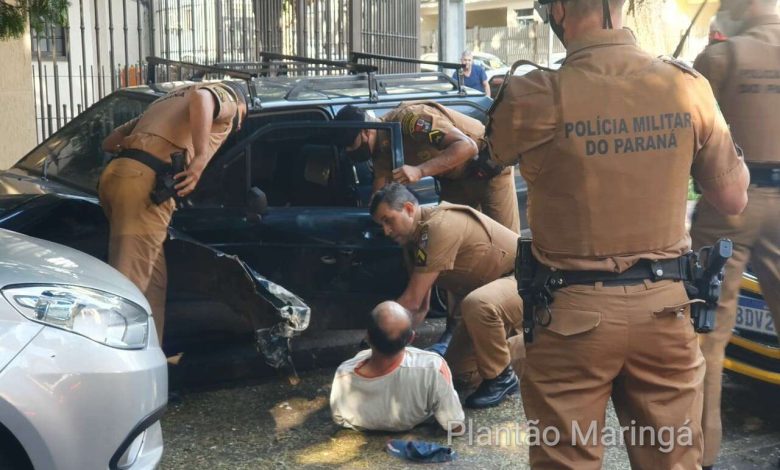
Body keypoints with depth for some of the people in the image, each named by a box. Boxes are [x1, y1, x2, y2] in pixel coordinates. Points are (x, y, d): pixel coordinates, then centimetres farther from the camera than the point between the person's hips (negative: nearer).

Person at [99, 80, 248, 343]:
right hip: (144, 182, -8)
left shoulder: (170, 100, 38)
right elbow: (201, 95, -15)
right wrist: (200, 159, -18)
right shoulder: (226, 99, 14)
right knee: (127, 284, -13)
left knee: (153, 281, 15)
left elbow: (109, 142, 34)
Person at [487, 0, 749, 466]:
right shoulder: (688, 87, -5)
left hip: (573, 314, -3)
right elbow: (733, 199, 5)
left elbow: (495, 150, 8)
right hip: (665, 308, 3)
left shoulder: (538, 96, -15)